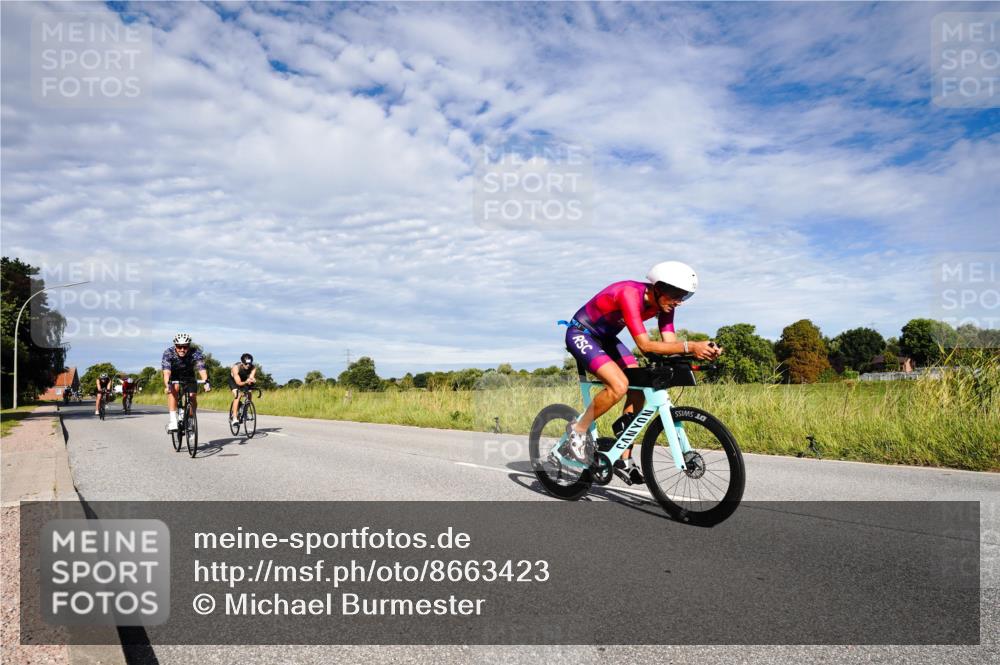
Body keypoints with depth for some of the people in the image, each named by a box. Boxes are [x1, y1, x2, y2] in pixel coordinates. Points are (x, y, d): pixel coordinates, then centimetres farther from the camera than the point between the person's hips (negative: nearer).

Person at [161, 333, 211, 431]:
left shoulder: (195, 353, -28)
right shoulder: (168, 353, -29)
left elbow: (202, 369, -41)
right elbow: (166, 371, -41)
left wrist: (206, 382, -59)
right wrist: (167, 384, -59)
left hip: (188, 377, 1)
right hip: (173, 377, -1)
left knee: (193, 398, -15)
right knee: (173, 389, -31)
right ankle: (172, 420, -31)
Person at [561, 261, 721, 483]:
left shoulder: (663, 303, -8)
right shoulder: (630, 294, -33)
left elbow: (670, 343, -13)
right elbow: (645, 345, -40)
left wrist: (701, 350, -30)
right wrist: (690, 347, -46)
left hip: (606, 338, 8)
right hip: (581, 334, -8)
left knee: (638, 390, -4)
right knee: (619, 386, -28)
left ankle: (623, 459, 7)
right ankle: (578, 429, -5)